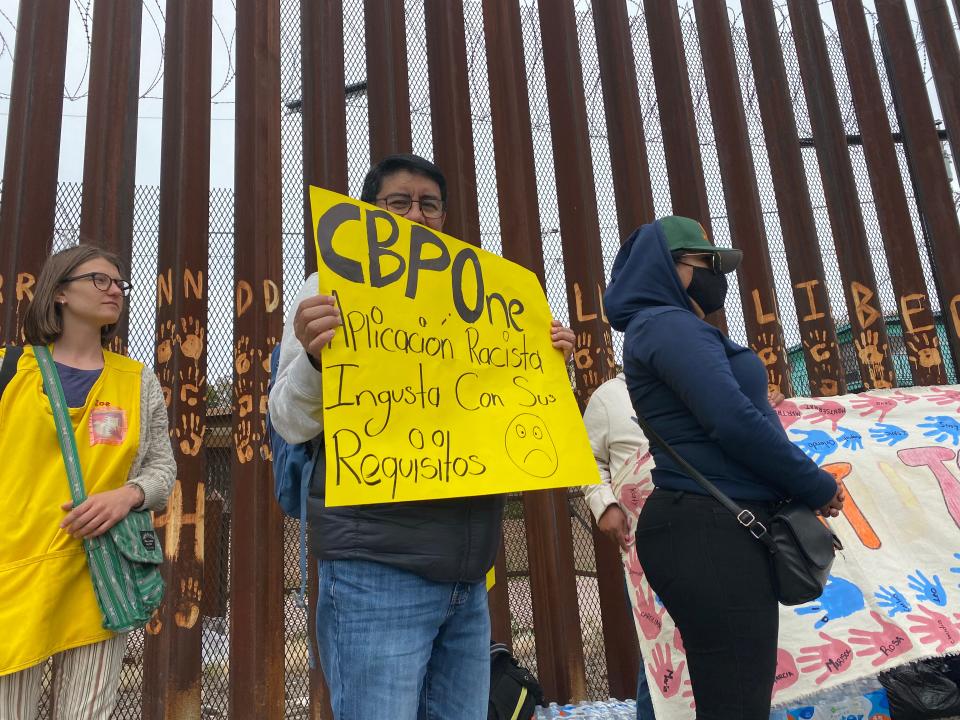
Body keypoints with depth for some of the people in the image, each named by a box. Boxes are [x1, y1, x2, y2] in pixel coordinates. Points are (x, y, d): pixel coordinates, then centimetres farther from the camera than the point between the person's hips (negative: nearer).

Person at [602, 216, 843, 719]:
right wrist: (816, 485, -5)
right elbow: (733, 421, -19)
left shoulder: (671, 329, 23)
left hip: (714, 527, 10)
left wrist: (798, 489, 17)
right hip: (711, 530, -10)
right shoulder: (669, 325, -9)